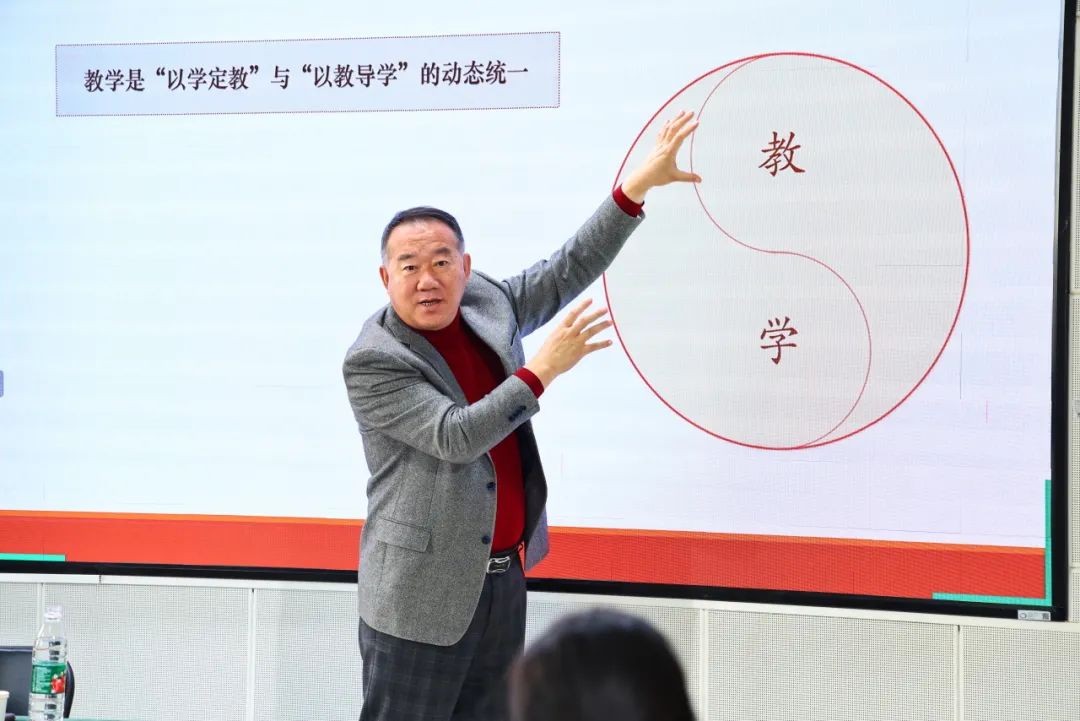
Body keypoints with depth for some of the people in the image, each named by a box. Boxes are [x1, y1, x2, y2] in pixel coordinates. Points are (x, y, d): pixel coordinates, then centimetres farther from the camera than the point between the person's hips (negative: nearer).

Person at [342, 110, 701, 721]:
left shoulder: (487, 305, 6)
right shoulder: (372, 362, -15)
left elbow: (569, 269, 10)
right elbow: (454, 437, -23)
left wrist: (639, 185, 3)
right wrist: (542, 370, -22)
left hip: (505, 577, 7)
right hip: (424, 593, -7)